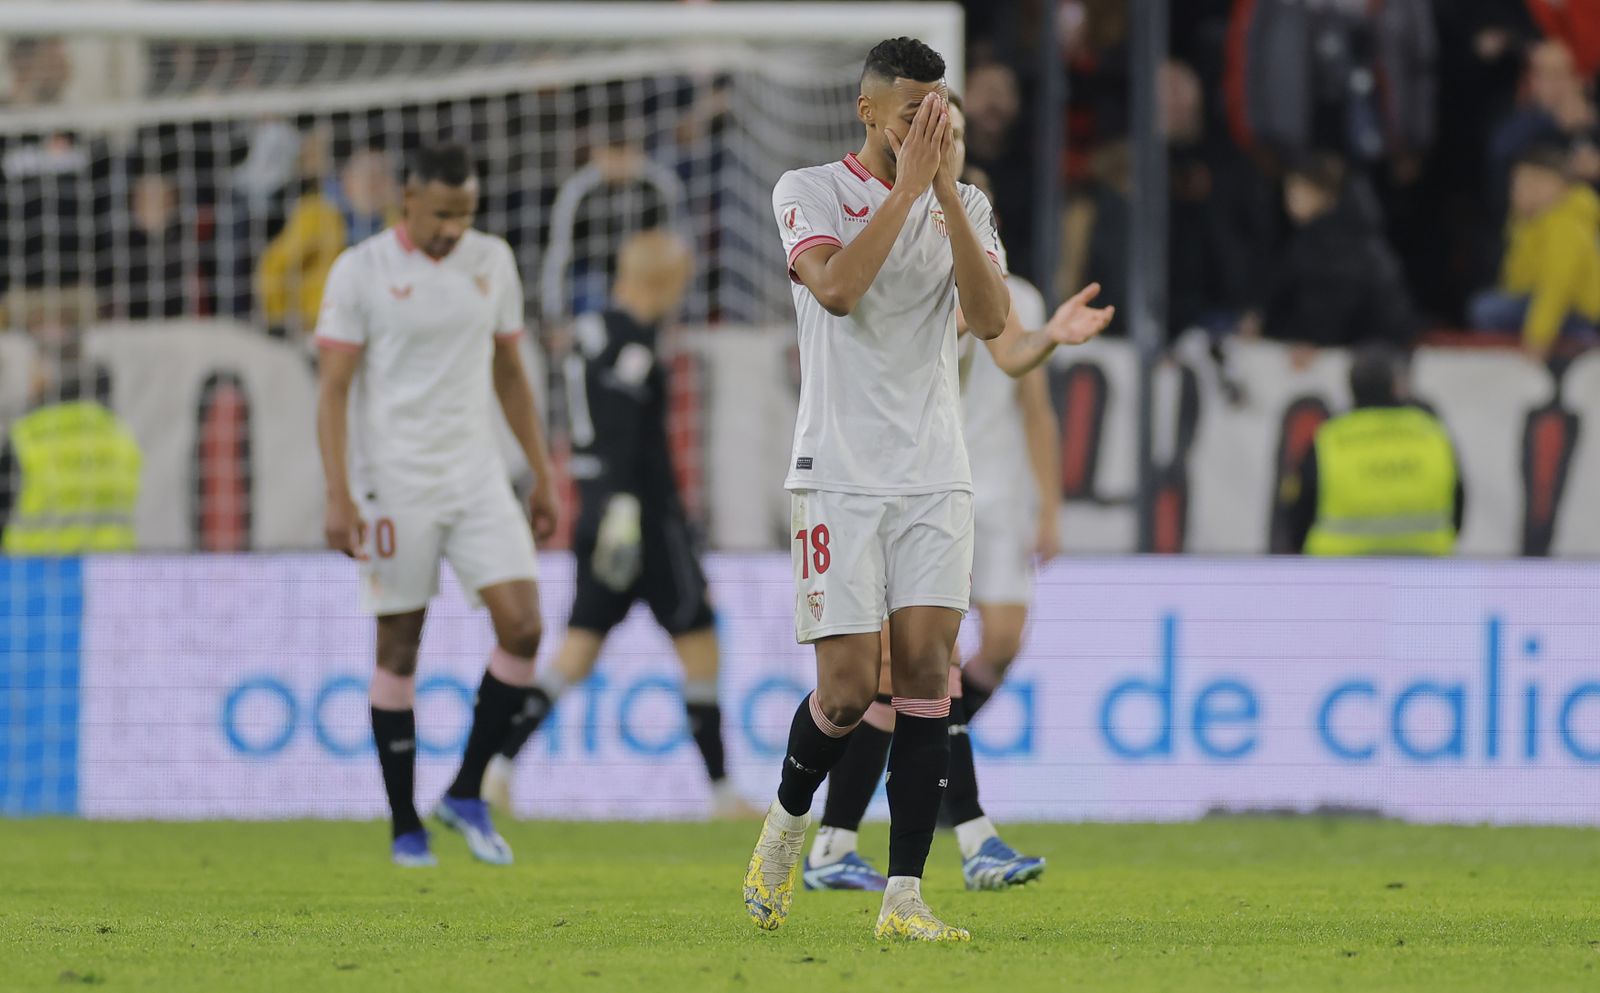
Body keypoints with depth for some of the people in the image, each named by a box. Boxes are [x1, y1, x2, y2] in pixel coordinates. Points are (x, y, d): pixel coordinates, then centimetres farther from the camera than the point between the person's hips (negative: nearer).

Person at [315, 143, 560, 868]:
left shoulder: (491, 261, 8)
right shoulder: (361, 271, -6)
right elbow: (333, 388, -7)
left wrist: (543, 476, 14)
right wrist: (338, 496, -16)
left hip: (476, 475, 4)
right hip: (394, 484, -4)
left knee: (523, 625, -10)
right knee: (399, 647, 0)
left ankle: (467, 794, 4)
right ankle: (405, 827, 8)